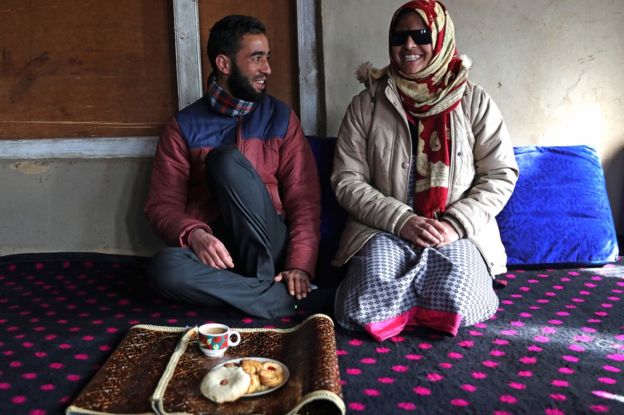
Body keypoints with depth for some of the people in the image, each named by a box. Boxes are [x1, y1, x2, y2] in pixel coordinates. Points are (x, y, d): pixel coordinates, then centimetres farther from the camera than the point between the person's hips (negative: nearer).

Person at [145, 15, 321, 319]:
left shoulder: (281, 118, 7)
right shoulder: (183, 127, 6)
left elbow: (304, 200, 0)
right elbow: (162, 206, 2)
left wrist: (300, 265, -16)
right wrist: (193, 234, -22)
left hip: (268, 247, 0)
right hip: (215, 251, 1)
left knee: (227, 159, -25)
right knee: (166, 268, -35)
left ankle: (266, 280, -19)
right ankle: (281, 297, -23)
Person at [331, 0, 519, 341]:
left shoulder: (474, 101, 4)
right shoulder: (365, 105, 4)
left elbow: (501, 175, 3)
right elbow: (346, 181, -1)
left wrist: (456, 224, -11)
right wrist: (401, 220, -13)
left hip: (457, 233, 0)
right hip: (385, 230, 0)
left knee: (455, 306, -28)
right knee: (365, 311, -26)